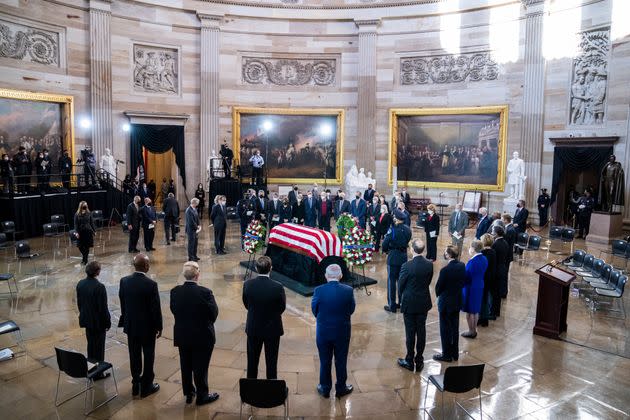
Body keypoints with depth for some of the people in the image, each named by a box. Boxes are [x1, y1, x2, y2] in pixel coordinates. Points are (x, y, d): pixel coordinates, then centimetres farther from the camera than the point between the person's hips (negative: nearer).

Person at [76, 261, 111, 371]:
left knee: (90, 344, 21)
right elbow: (103, 307, -21)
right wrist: (108, 322, -9)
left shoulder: (80, 284, -4)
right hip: (98, 322, -7)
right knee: (99, 347, 8)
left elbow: (79, 303, 7)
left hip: (86, 320, 7)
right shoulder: (99, 287, -26)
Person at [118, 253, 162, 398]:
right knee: (148, 356, 10)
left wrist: (126, 320, 18)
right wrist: (159, 327, -4)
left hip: (131, 326, 5)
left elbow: (122, 304, 5)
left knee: (134, 356, 17)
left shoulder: (124, 281, -7)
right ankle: (146, 386, 21)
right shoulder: (151, 284, -22)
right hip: (147, 327, -5)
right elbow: (156, 308, -16)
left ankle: (136, 385, 29)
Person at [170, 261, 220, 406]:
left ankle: (188, 393, 36)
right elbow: (214, 313, -15)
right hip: (202, 337, -4)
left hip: (182, 336, 5)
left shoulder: (175, 291, -11)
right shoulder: (205, 292, -25)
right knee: (200, 367, 11)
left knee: (186, 366, 20)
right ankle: (202, 396, 25)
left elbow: (174, 310, 1)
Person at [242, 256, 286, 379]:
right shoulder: (277, 287, -23)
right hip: (272, 329, -2)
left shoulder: (247, 284, -16)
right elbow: (282, 308, -9)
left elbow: (246, 305, -2)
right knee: (271, 361, 14)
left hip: (253, 328, 2)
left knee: (252, 360, 20)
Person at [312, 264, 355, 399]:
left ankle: (325, 389, 31)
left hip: (323, 332, 0)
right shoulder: (348, 290, -15)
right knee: (341, 361, 17)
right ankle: (341, 388, 32)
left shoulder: (319, 291, -17)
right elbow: (351, 310, -3)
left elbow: (314, 310, -6)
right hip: (342, 332, 0)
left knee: (325, 362, 16)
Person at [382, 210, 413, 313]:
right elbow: (407, 241, 7)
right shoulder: (408, 230, 1)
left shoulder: (393, 230, -18)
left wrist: (386, 250, 5)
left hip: (393, 258, -6)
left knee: (391, 281, 4)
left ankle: (392, 305, 9)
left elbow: (385, 243, -14)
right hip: (404, 257, 6)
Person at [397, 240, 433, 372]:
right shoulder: (429, 265, -7)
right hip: (424, 303, 4)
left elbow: (400, 285, -9)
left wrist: (401, 300, 8)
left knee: (410, 333, 7)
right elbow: (428, 282, 3)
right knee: (421, 332, 13)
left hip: (409, 303, -4)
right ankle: (419, 360, 24)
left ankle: (409, 361, 19)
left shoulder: (407, 266, -20)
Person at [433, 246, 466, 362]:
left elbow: (438, 287, -15)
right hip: (457, 302, 7)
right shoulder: (462, 266, -6)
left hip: (446, 303, -7)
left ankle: (446, 355, 19)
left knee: (445, 330, 8)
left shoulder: (445, 270, -26)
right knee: (455, 328, 18)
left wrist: (439, 295, 5)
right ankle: (455, 353, 31)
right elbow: (463, 282, 5)